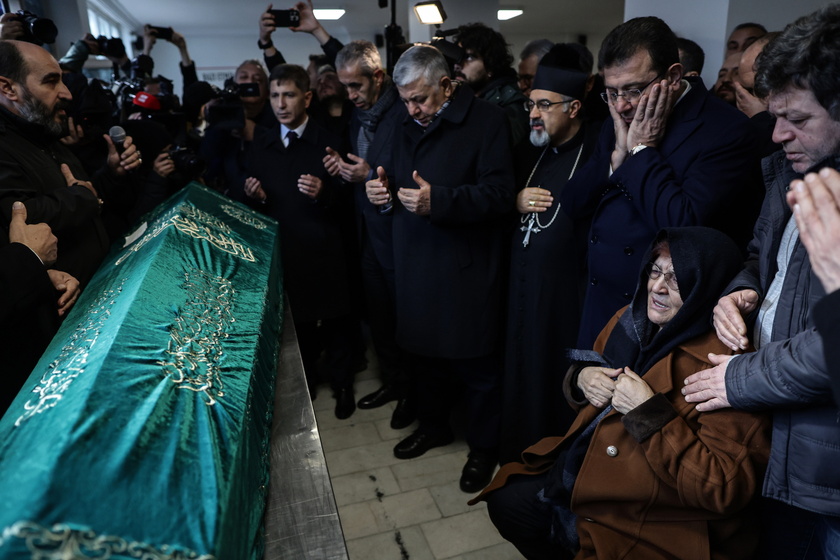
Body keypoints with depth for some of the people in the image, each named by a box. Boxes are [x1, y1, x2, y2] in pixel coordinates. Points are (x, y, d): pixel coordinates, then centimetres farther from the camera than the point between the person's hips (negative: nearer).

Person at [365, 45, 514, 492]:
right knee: (424, 353, 17)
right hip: (417, 266, 7)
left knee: (476, 363, 6)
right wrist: (386, 194, -1)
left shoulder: (487, 121, -8)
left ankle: (483, 446, 28)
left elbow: (499, 195, -18)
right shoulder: (411, 128, 14)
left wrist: (438, 201, -28)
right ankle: (433, 426, 41)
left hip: (467, 271, -6)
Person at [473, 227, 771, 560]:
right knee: (506, 500, 12)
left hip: (651, 528, -7)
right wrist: (580, 378, -9)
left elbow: (726, 491, -27)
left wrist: (651, 414, -30)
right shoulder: (631, 320, -2)